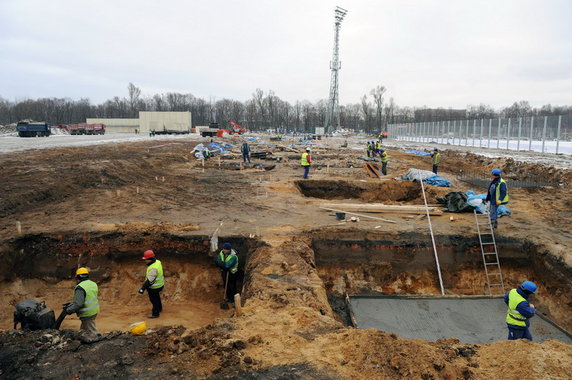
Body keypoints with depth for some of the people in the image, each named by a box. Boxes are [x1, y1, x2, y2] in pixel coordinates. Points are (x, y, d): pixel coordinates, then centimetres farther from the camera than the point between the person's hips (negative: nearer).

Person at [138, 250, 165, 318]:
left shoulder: (153, 269, -34)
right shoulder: (157, 262, -4)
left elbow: (149, 280, -34)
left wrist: (143, 288, -33)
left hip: (154, 287, -9)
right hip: (159, 284, 9)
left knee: (154, 300, 10)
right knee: (157, 297, 29)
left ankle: (155, 314, 26)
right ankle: (159, 308, 50)